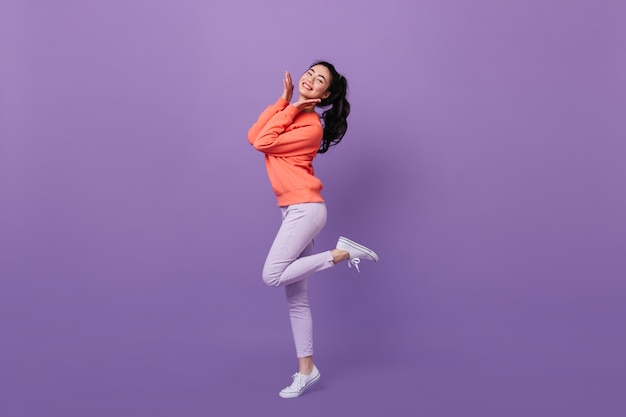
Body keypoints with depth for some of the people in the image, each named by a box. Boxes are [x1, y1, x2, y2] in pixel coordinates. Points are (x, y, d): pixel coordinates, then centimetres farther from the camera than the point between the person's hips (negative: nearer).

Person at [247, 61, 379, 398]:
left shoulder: (311, 126, -10)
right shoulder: (293, 113, 16)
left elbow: (264, 143, -15)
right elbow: (253, 137, 5)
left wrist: (290, 109, -7)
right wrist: (284, 100, 5)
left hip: (305, 208, -8)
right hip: (294, 211, 8)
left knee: (273, 276, -17)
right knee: (296, 297, 7)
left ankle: (341, 253, -4)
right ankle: (306, 370, 13)